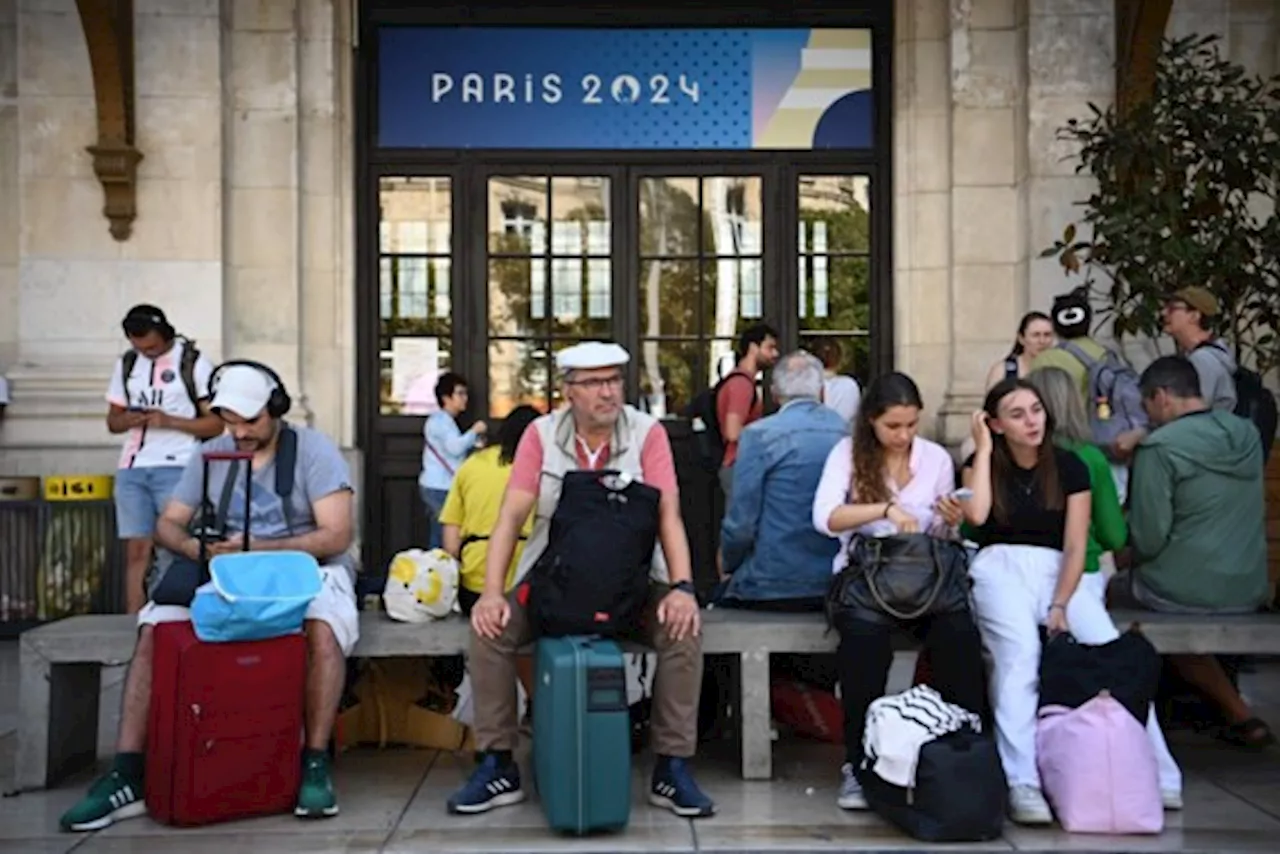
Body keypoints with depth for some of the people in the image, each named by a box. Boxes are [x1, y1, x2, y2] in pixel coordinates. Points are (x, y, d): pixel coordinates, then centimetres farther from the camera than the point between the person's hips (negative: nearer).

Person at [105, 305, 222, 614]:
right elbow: (112, 420, 20)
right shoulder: (126, 364, 16)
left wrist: (169, 421, -16)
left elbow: (215, 424, -3)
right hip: (131, 469, 4)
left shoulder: (194, 362, 0)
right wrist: (128, 419, -3)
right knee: (136, 551, 2)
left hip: (175, 468, -4)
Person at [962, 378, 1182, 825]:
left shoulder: (1069, 467, 7)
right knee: (1019, 653, -31)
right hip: (999, 566, -2)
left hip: (1056, 569, 2)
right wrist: (984, 448, -6)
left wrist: (1060, 604, -14)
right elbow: (976, 514, -14)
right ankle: (1022, 784, -35)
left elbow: (1076, 545, 0)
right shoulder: (981, 463, 7)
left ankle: (1156, 774, -17)